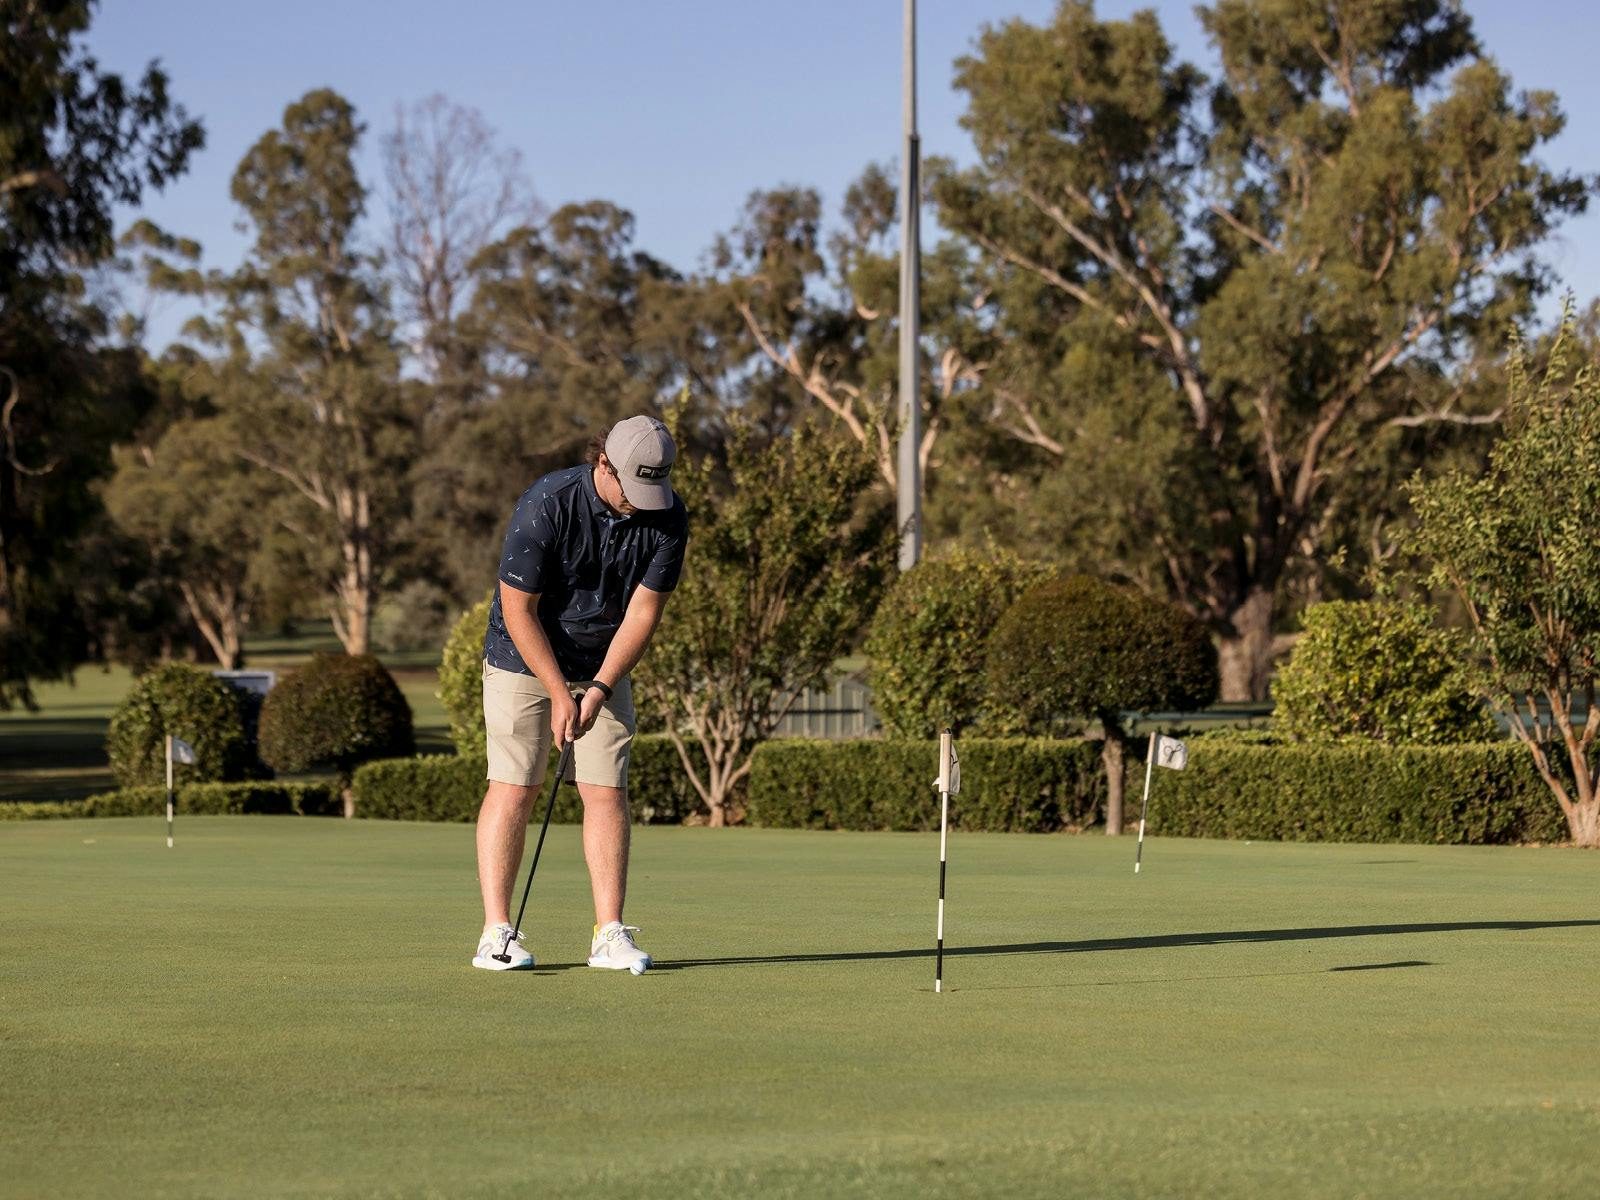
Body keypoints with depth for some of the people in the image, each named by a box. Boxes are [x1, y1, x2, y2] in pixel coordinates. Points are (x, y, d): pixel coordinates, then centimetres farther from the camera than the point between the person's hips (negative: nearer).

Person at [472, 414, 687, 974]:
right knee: (512, 788, -8)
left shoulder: (668, 517, -14)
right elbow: (517, 608, -21)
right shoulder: (546, 505, -26)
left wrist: (599, 688, -17)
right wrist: (559, 692, -20)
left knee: (607, 791, -3)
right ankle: (496, 933, -8)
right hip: (523, 658, -4)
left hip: (605, 668, 4)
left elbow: (644, 610, -9)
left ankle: (609, 934, -2)